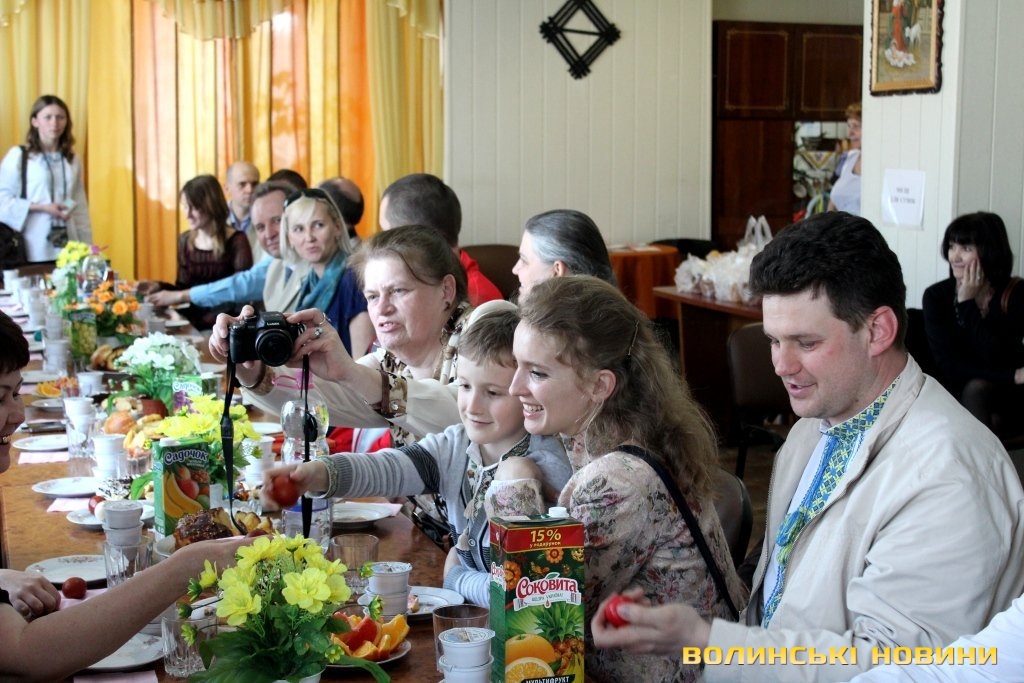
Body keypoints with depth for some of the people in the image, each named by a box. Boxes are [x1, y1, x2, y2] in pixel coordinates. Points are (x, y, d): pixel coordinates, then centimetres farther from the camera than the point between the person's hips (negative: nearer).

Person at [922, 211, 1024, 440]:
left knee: (976, 389, -32)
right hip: (955, 398, 1)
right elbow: (949, 366, -14)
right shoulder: (936, 296, -10)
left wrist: (968, 303, -23)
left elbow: (995, 361, -23)